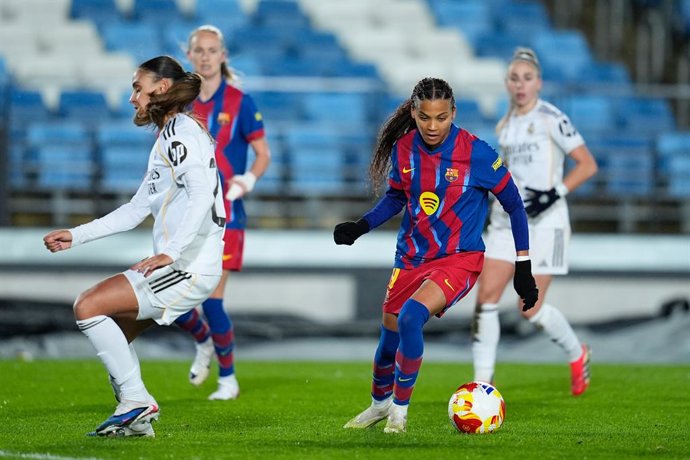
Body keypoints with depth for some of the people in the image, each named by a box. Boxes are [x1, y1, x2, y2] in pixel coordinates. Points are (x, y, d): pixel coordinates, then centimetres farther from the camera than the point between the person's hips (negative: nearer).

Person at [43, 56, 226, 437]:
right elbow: (136, 209, 25)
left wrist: (169, 253, -30)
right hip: (175, 266, 10)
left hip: (189, 269, -10)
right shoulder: (168, 139, 22)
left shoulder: (182, 132, -9)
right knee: (111, 334, 16)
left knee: (88, 307, -15)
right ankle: (136, 419, 16)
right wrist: (76, 236, 21)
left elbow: (202, 194, -24)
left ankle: (136, 401, -11)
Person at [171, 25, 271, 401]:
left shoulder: (239, 103, -4)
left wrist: (246, 181, -16)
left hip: (224, 212, -4)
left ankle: (228, 379, 9)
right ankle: (203, 342, 32)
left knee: (211, 299, -9)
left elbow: (263, 153, 1)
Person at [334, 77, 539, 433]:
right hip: (411, 255, 5)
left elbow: (514, 206, -6)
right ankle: (379, 404, 40)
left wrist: (523, 269, -6)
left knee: (411, 317, -27)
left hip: (459, 258, -5)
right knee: (390, 333, 10)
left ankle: (400, 408, -8)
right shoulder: (403, 150, -6)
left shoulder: (476, 153, -17)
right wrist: (359, 227, 0)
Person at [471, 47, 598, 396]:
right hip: (506, 219, 6)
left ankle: (578, 354, 25)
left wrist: (554, 193, -18)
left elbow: (588, 165, -9)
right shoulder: (504, 126, 12)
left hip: (544, 220, -6)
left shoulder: (552, 119, -8)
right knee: (486, 298, -8)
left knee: (531, 309, -4)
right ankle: (482, 384, -4)